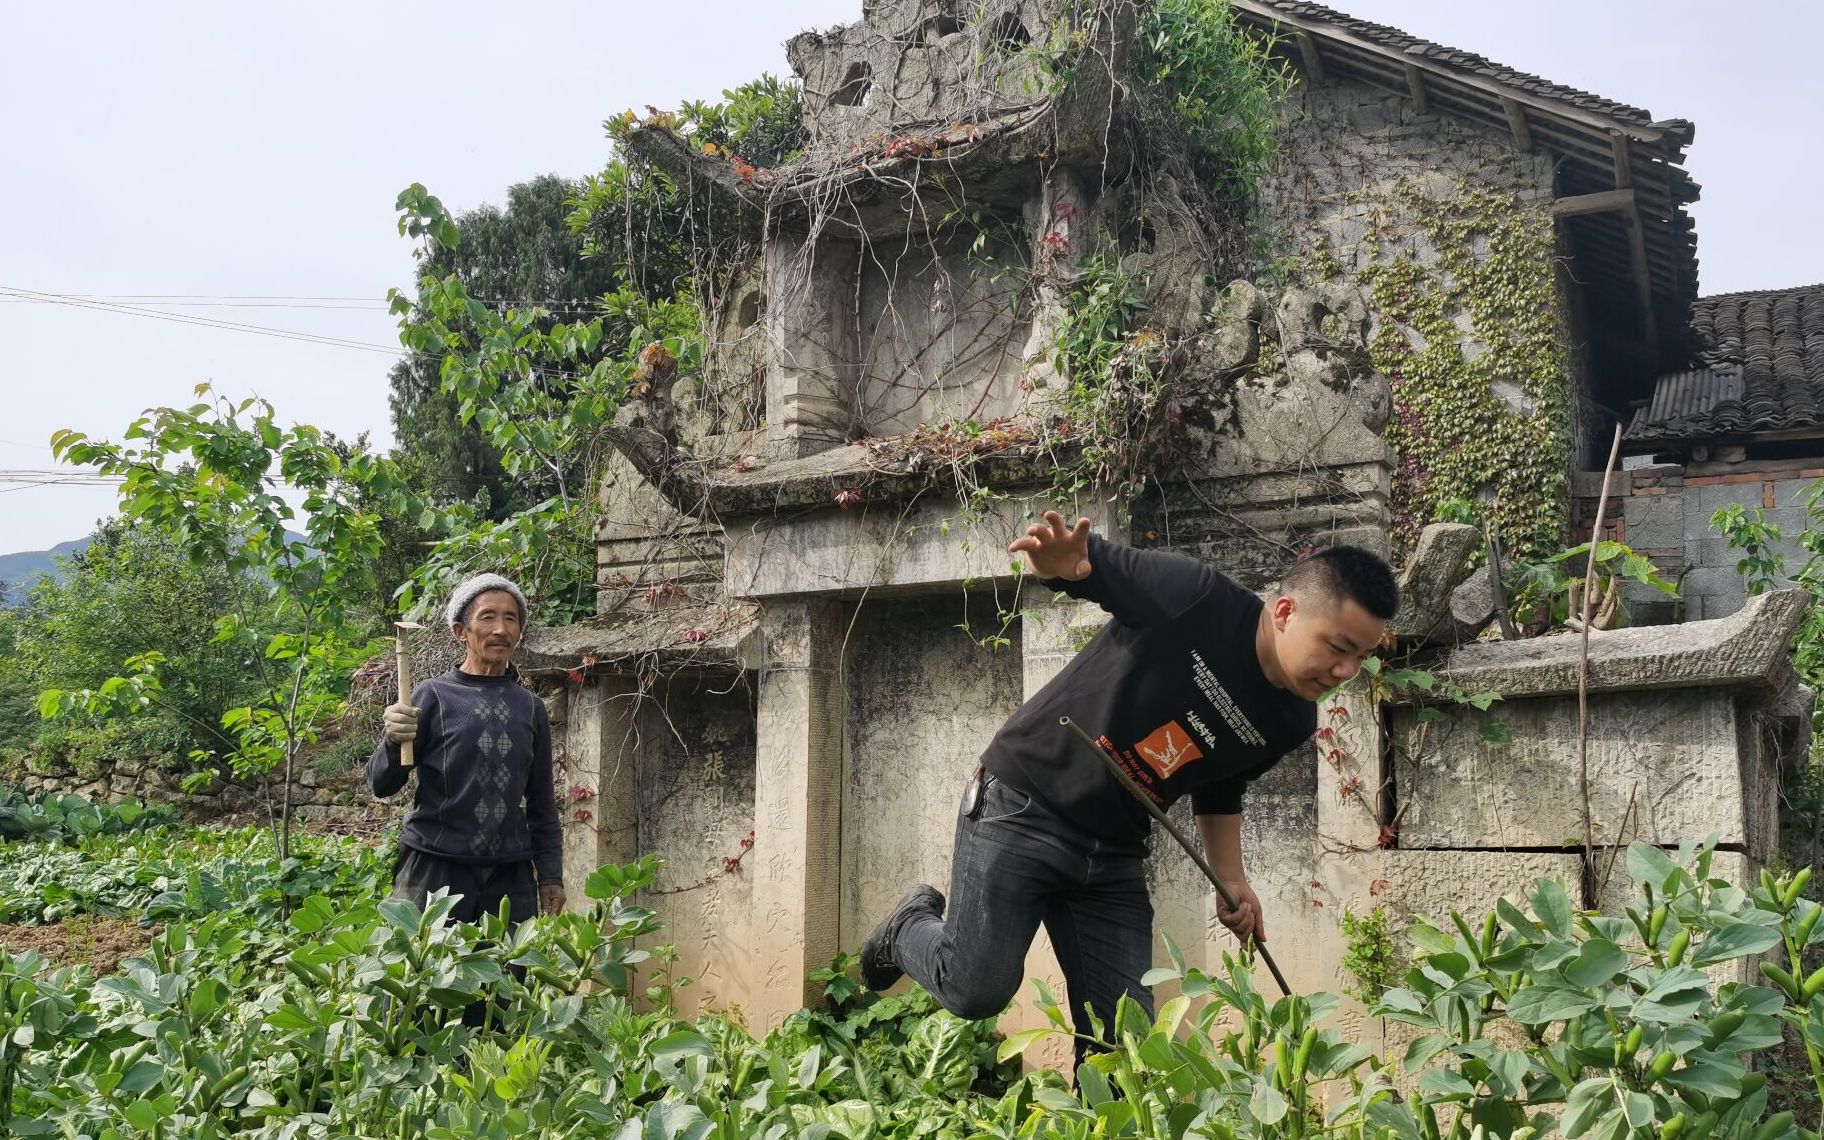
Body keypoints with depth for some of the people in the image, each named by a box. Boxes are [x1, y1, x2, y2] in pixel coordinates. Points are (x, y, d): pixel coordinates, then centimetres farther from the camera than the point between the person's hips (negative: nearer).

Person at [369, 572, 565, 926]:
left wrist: (550, 875, 10)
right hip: (435, 870, -3)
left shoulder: (530, 707, 10)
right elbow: (381, 785, -1)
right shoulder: (433, 695, 0)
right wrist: (393, 741, -20)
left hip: (510, 877, 3)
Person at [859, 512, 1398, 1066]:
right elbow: (1084, 559, -13)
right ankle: (914, 926, 24)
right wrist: (1059, 559, -38)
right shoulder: (1196, 598, -20)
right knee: (978, 991, -8)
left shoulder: (1291, 723, 1)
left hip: (1113, 856, 6)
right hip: (1021, 807, -6)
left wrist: (1230, 878, 6)